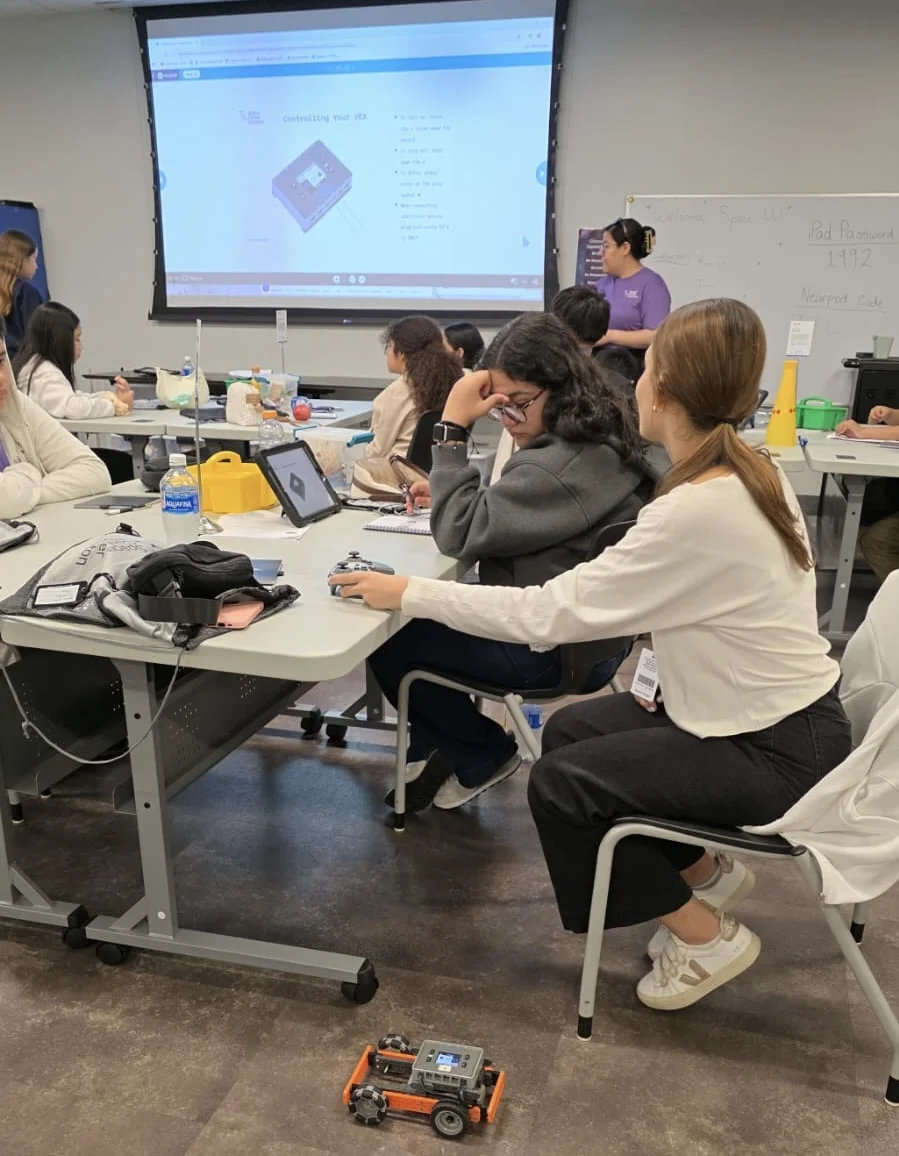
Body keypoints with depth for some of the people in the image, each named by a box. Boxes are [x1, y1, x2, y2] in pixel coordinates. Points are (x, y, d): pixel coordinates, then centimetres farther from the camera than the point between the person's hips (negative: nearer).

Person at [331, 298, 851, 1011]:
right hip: (768, 712, 9)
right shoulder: (749, 473, -1)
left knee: (561, 785, -6)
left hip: (775, 752, -9)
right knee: (569, 733, 9)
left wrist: (409, 593, -19)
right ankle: (709, 874, 24)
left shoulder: (697, 510, -30)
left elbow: (548, 611, -26)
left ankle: (706, 938, 11)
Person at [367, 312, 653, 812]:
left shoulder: (565, 465, -28)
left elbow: (460, 533, -26)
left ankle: (484, 755, 18)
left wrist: (454, 427, -23)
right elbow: (505, 516, 17)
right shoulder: (599, 439, 5)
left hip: (551, 648, -10)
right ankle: (440, 747, 26)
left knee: (386, 640, 1)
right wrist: (450, 494, 1)